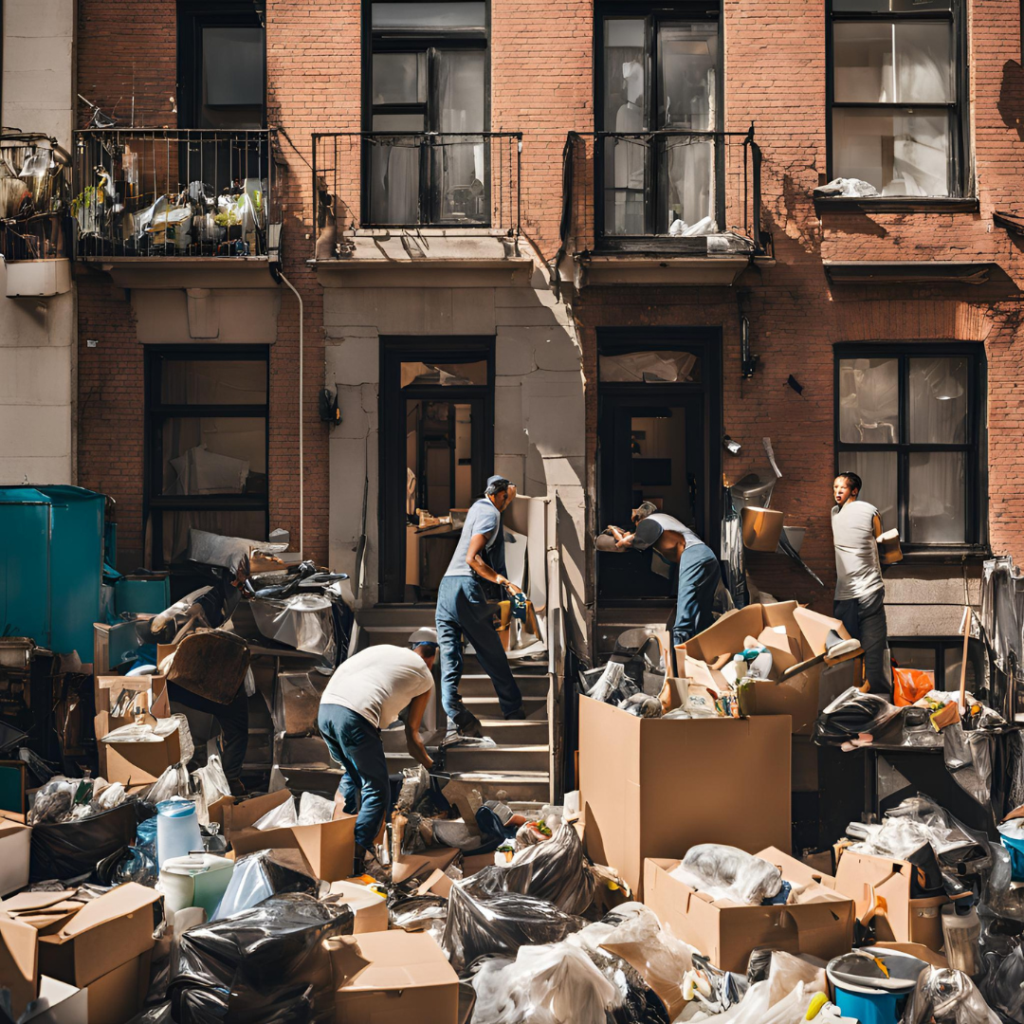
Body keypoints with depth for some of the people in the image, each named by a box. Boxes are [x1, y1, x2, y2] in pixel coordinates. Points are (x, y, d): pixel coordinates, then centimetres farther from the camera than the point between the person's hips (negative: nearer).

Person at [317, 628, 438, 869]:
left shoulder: (383, 649, 29)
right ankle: (357, 855, -1)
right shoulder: (425, 677, 18)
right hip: (356, 717, -6)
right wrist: (430, 764, 35)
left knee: (352, 775, 27)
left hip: (325, 709, 6)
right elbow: (411, 734, 21)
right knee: (377, 790, 8)